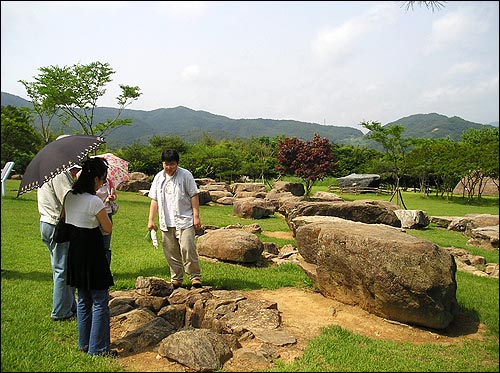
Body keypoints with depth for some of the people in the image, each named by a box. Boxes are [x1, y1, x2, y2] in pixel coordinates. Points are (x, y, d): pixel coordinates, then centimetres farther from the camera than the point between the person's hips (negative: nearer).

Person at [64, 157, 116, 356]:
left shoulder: (69, 197, 3)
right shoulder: (95, 201, -20)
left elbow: (65, 218, 16)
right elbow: (108, 229, -9)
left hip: (75, 251, 8)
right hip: (92, 253, -8)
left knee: (83, 300, 19)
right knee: (100, 302, 3)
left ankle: (84, 343, 30)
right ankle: (98, 347, 11)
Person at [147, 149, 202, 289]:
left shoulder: (185, 175, -2)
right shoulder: (158, 177, 10)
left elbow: (194, 196, -3)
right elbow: (154, 200, 13)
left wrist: (196, 216, -8)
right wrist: (151, 220, 8)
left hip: (184, 221, -4)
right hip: (166, 223, 4)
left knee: (188, 249, -10)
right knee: (171, 252, 8)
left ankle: (195, 277, 3)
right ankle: (176, 280, 21)